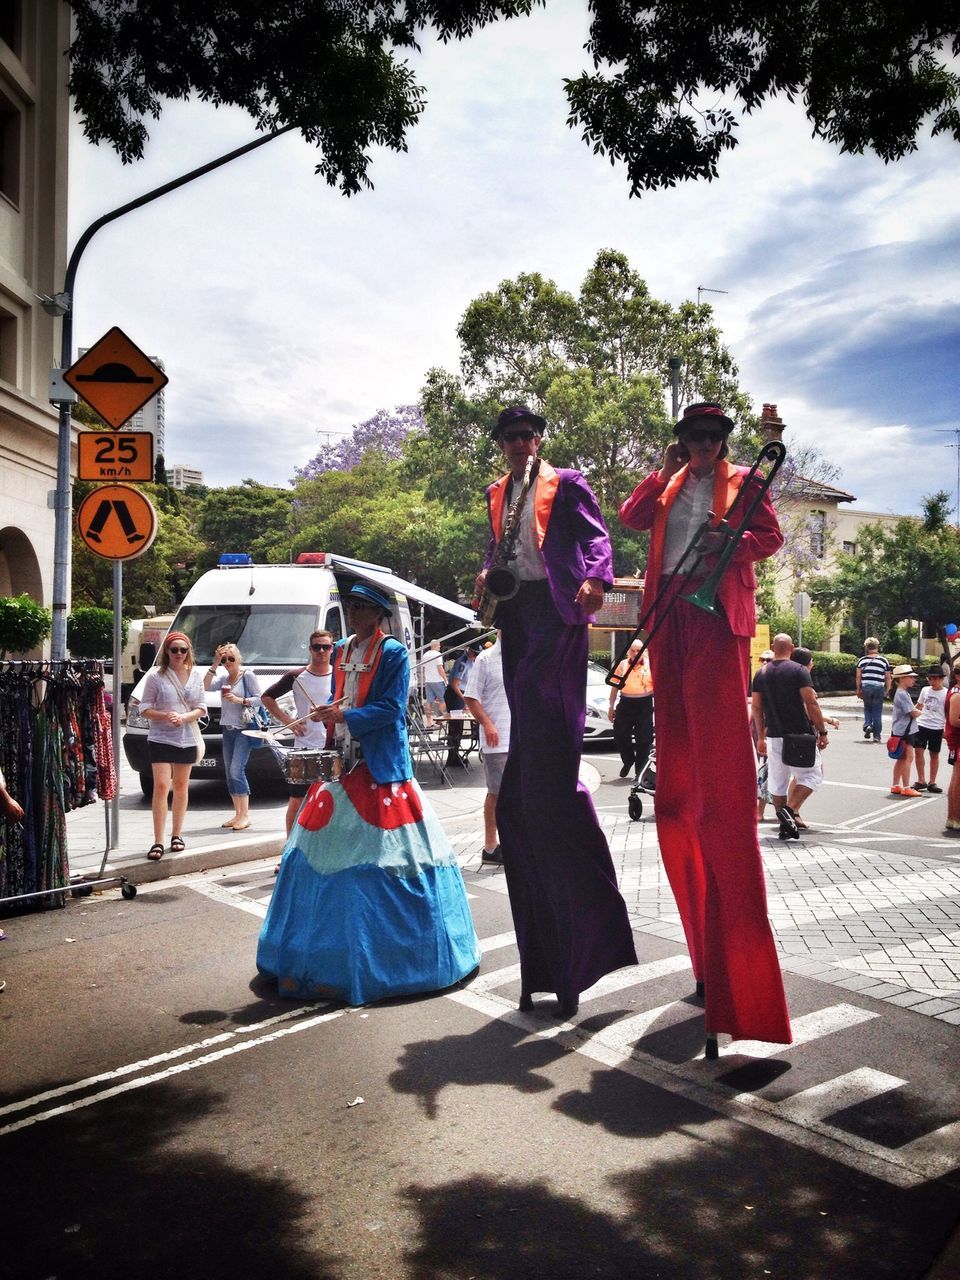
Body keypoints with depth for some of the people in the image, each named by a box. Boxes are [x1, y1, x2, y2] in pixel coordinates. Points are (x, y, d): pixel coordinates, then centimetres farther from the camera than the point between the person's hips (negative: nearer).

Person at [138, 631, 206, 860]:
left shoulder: (195, 676, 6)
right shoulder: (156, 676, -3)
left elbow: (201, 708, 6)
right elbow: (144, 709, -4)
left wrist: (184, 717, -13)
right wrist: (165, 716, -21)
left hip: (187, 739, 4)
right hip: (160, 738, -3)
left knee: (181, 786, 11)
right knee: (161, 786, -11)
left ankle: (177, 835, 23)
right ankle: (158, 842, -8)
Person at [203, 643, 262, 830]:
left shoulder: (248, 676, -3)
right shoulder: (223, 678, 14)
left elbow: (259, 699, -7)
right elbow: (207, 686, -1)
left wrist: (240, 700, -19)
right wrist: (214, 665, -5)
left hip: (244, 729, -7)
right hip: (228, 730, 7)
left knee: (236, 770, -15)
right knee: (229, 772, 7)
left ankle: (244, 815, -10)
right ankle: (238, 814, 14)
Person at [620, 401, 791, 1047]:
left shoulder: (744, 481, 11)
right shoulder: (670, 485, 22)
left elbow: (771, 536, 2)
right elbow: (631, 517, 10)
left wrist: (729, 542, -15)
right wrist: (664, 470, 7)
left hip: (719, 613, -5)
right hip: (669, 613, 5)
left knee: (721, 760, -11)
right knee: (677, 766, 5)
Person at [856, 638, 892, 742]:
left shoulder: (862, 660, 2)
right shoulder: (884, 660, 1)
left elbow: (858, 677, 3)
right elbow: (887, 678, 3)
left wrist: (858, 690, 11)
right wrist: (887, 691, 12)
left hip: (866, 687, 1)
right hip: (879, 687, -1)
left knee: (867, 708, 19)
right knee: (877, 711, 5)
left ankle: (867, 725, -5)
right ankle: (876, 735, 8)